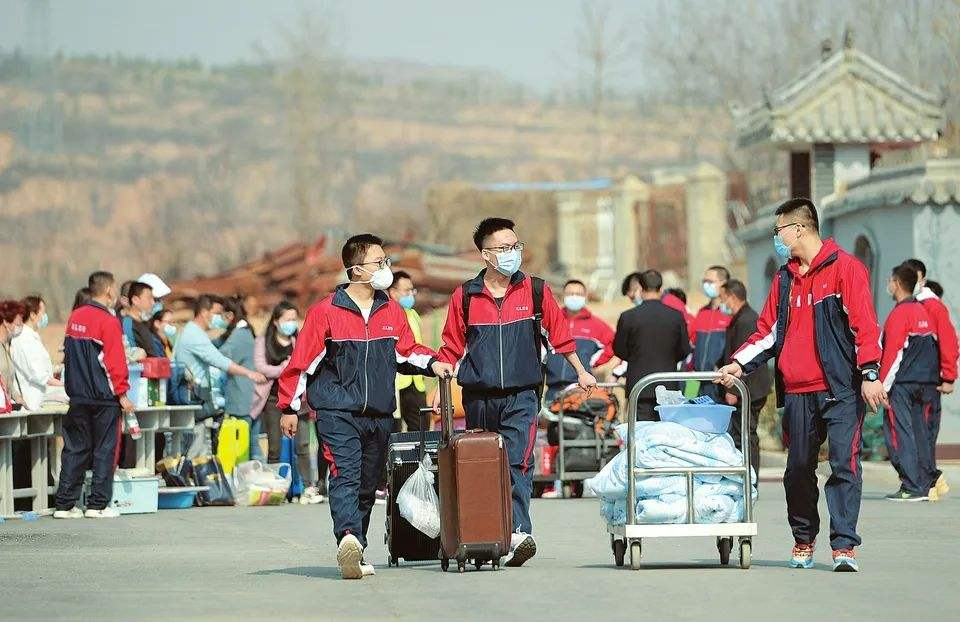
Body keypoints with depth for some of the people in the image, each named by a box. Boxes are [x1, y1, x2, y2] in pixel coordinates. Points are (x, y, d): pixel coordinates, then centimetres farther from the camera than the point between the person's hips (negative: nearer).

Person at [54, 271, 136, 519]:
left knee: (75, 449, 9)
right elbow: (115, 362, -14)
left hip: (78, 395, 6)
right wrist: (122, 394, -9)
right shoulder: (108, 322, -13)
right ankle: (98, 505, 1)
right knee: (104, 449, 2)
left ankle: (65, 504, 6)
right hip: (104, 397, -6)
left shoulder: (74, 318, 8)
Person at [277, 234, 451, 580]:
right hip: (338, 412, -6)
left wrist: (431, 363, 0)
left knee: (368, 485, 9)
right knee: (345, 477, -20)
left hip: (380, 415, 6)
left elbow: (407, 351, 21)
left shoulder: (392, 312, 10)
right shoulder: (326, 312, -6)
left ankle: (353, 556, 16)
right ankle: (349, 539, -36)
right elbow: (302, 360, -3)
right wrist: (289, 407, -2)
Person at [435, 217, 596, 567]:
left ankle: (518, 532, -24)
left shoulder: (536, 291, 4)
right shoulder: (465, 296, 5)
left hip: (521, 396, -2)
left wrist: (581, 373, 21)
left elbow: (559, 335, 15)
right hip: (479, 397, 2)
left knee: (518, 463, -16)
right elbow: (452, 348, 13)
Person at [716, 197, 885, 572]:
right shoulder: (785, 279, 16)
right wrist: (739, 364, 6)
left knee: (844, 465, -9)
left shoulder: (844, 268, -4)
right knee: (798, 469, 10)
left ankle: (844, 546, -9)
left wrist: (870, 374, -14)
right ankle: (803, 542, 23)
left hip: (841, 388, -6)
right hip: (798, 392, 6)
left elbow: (865, 324, -8)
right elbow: (768, 330, 19)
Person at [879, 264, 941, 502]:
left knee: (900, 433, -6)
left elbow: (892, 354, -13)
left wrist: (883, 385, -10)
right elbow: (933, 347, 17)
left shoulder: (899, 314, -9)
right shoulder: (924, 312, 16)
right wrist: (932, 380, 19)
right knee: (920, 431, 11)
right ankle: (928, 484, 7)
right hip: (926, 382, 8)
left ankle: (912, 488, -11)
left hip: (902, 384, -8)